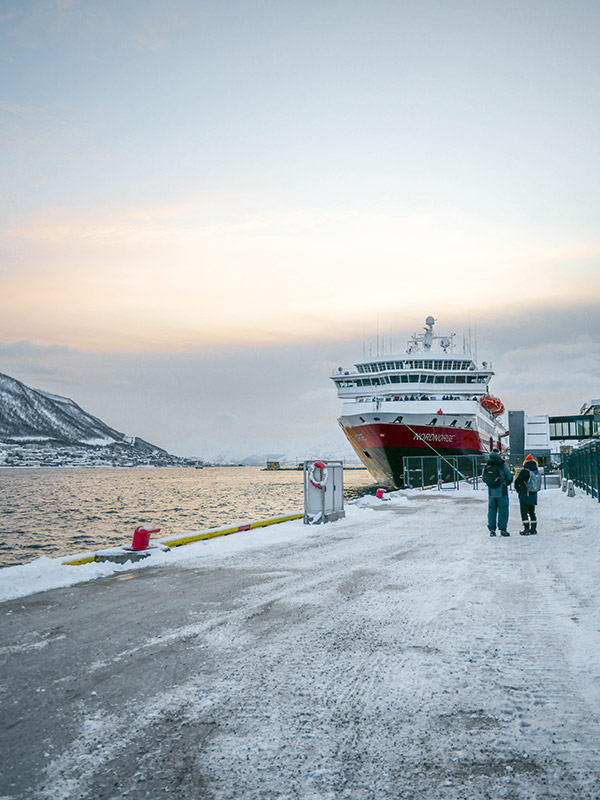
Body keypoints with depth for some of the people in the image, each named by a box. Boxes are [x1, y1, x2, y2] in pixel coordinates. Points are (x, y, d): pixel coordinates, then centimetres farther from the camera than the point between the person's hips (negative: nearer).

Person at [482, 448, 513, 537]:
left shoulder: (486, 467, -3)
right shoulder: (503, 466, -13)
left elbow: (483, 479, 7)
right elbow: (510, 478, -5)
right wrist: (505, 484, 15)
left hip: (491, 492, 3)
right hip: (502, 492, -3)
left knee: (491, 510, 11)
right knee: (503, 510, 4)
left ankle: (491, 529, 10)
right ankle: (503, 529, 2)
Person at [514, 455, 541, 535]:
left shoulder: (524, 471, -14)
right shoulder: (537, 472, 4)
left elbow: (517, 482, -9)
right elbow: (539, 484, 11)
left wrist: (518, 490, 9)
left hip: (525, 495, -6)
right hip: (534, 495, 6)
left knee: (524, 512, -2)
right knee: (532, 512, 16)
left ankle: (526, 529, -7)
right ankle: (533, 529, 16)